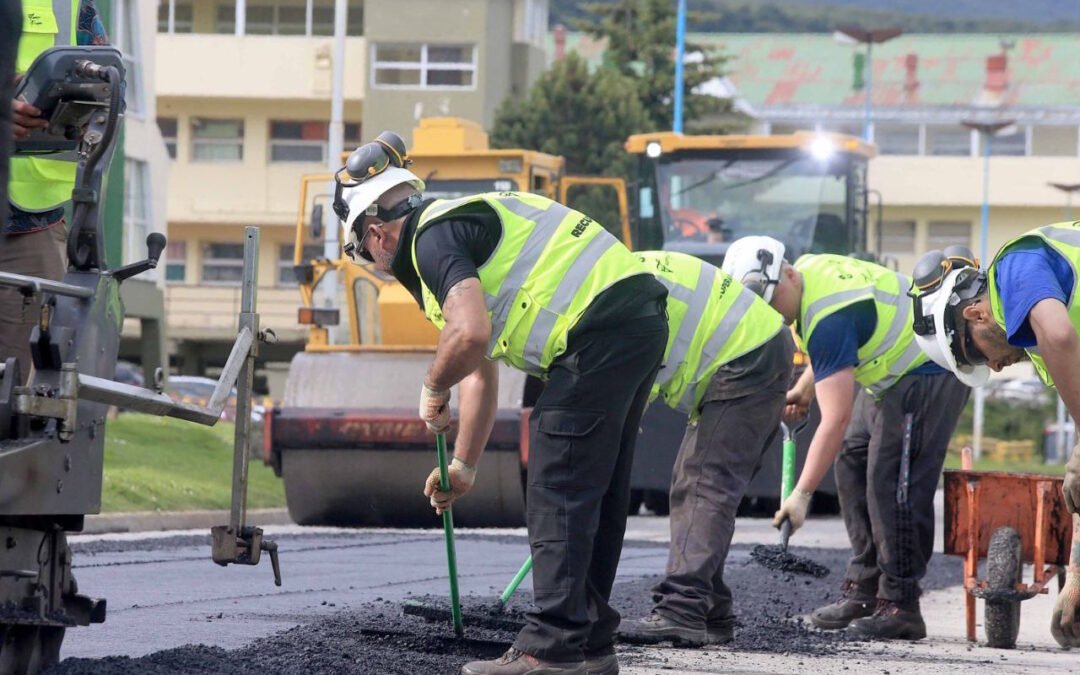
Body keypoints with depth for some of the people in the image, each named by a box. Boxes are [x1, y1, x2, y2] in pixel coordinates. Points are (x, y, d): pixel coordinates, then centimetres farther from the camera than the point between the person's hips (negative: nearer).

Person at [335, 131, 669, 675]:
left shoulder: (433, 239, -5)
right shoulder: (464, 223, 27)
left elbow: (469, 334, -23)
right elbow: (481, 373, 33)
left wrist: (433, 393, -3)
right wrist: (463, 466, 35)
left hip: (600, 330, -10)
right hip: (644, 322, 10)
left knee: (556, 494, -6)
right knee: (595, 496, 16)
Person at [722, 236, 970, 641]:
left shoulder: (828, 317, -31)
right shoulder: (808, 271, -2)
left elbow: (836, 419, -32)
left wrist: (802, 494, -31)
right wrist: (805, 387, 7)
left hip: (930, 372, -11)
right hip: (896, 373, 11)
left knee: (892, 483, -16)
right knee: (853, 466, 9)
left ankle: (900, 607, -15)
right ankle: (863, 589, 11)